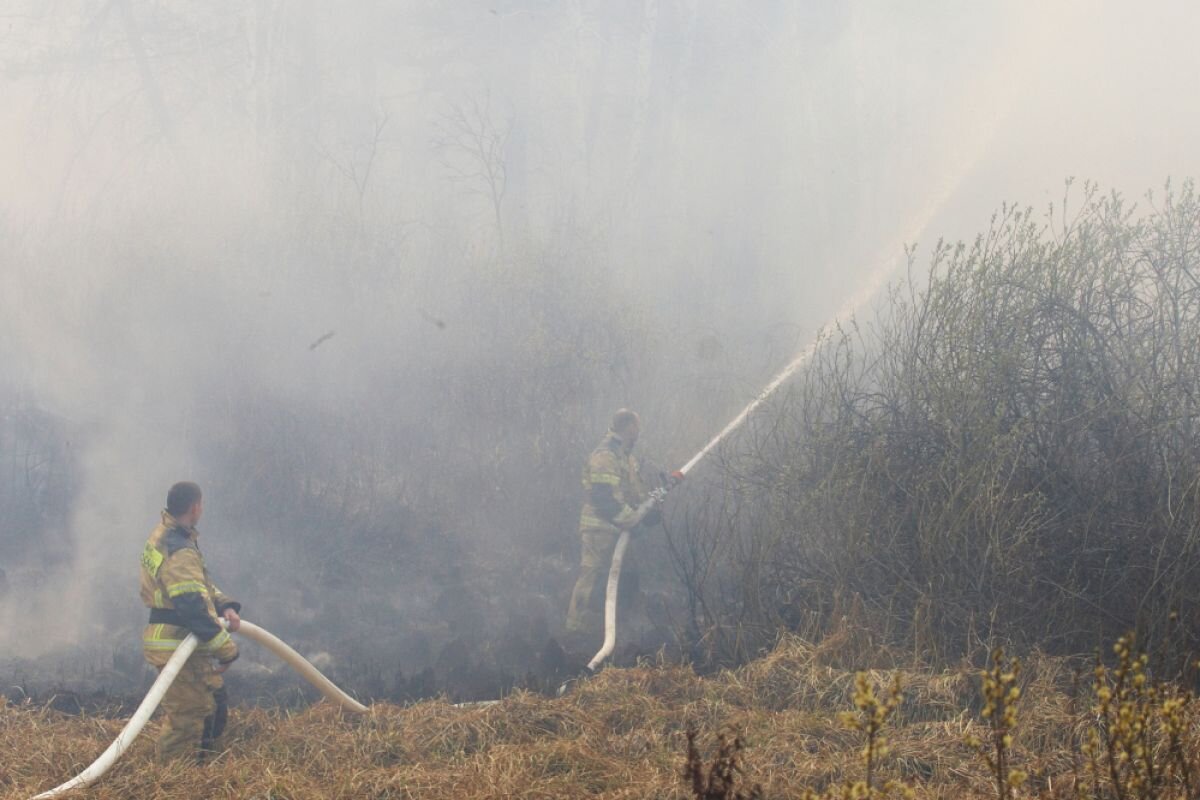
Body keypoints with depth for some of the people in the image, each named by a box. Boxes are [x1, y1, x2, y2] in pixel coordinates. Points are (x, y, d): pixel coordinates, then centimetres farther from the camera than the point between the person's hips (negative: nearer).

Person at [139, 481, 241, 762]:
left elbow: (199, 586, 19)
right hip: (178, 646, -11)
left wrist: (224, 607, 3)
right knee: (186, 717, -4)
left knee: (213, 702, 21)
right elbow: (192, 606, -29)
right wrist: (224, 645, -23)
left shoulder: (164, 536, 11)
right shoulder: (180, 552, -23)